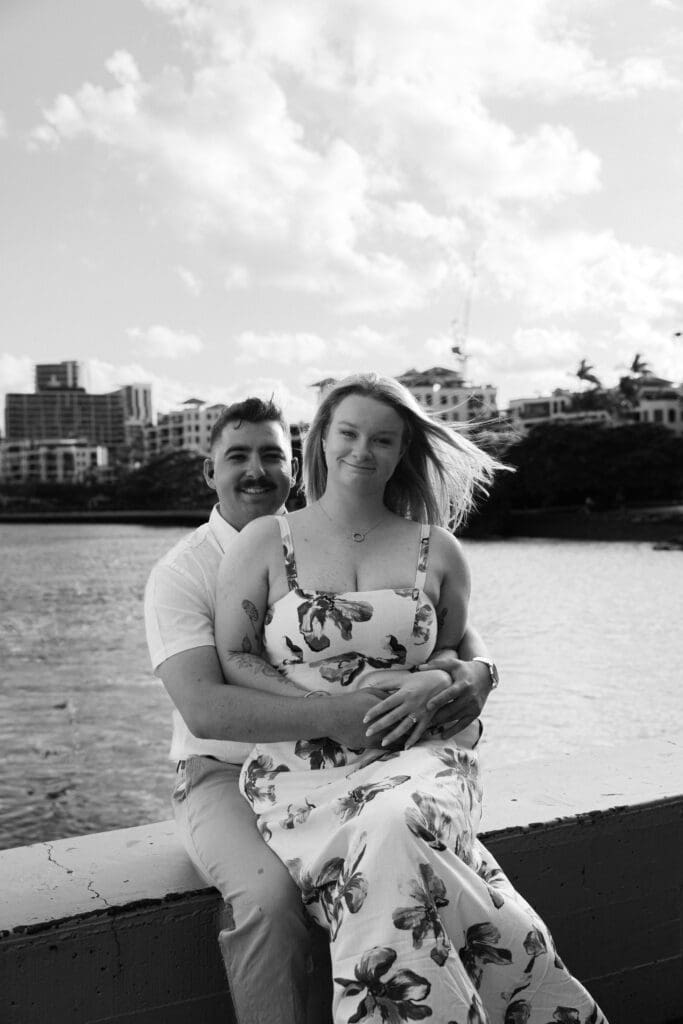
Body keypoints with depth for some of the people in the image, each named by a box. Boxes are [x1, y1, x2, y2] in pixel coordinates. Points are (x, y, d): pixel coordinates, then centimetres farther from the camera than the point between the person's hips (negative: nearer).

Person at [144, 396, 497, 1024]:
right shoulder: (180, 573, -6)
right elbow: (203, 708, -21)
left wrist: (476, 669, -20)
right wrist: (326, 718, -35)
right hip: (228, 773, -2)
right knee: (270, 893, -30)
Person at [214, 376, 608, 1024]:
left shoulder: (437, 551, 11)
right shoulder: (265, 543, 6)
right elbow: (232, 659, 4)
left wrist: (432, 684, -4)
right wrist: (332, 707, -9)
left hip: (414, 753, 1)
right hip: (303, 764, 0)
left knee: (395, 832, -35)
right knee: (387, 858, -33)